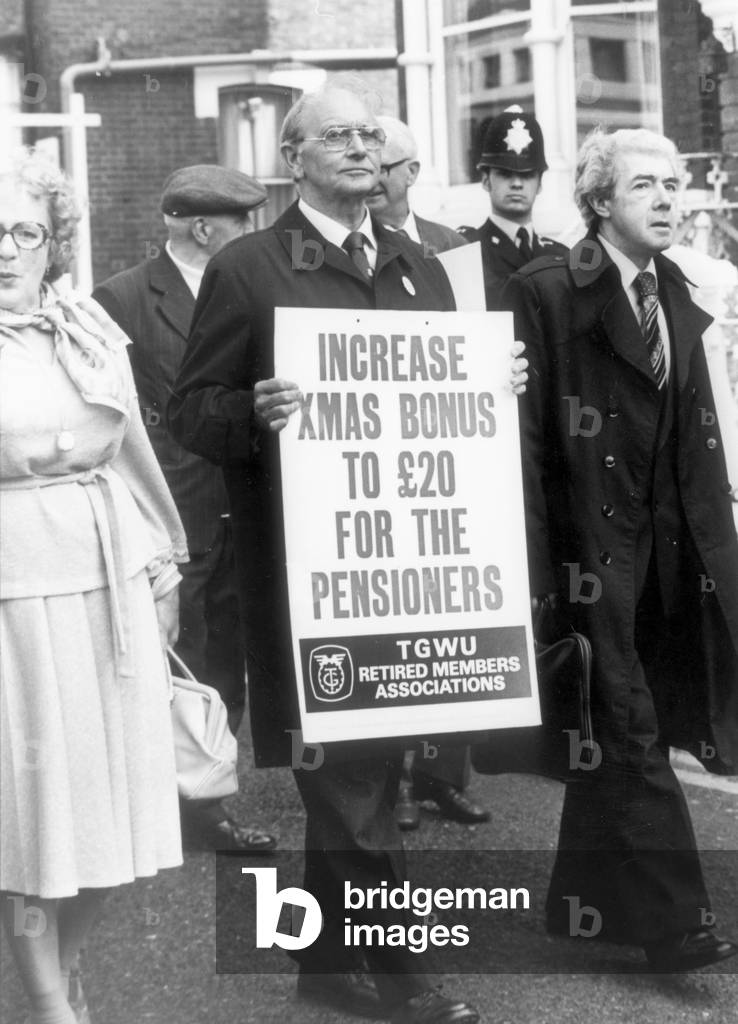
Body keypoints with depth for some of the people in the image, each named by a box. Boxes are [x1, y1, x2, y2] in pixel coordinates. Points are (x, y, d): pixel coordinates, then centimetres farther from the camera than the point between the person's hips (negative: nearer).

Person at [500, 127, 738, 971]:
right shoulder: (546, 292, -10)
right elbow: (523, 435, -14)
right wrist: (532, 565, -18)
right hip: (597, 548, -7)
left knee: (617, 735, 14)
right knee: (633, 736, -3)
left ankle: (587, 902, 28)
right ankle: (670, 921, 5)